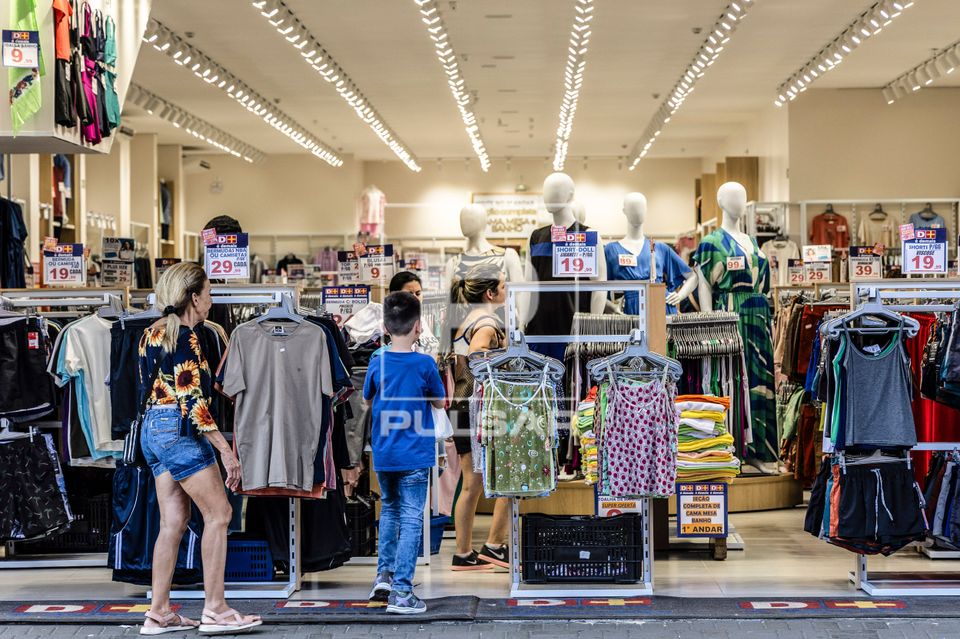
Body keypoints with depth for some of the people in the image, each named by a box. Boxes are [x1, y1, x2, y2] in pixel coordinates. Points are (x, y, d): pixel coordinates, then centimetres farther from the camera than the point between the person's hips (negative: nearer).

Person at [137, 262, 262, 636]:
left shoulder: (153, 334, 14)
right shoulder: (184, 337, -14)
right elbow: (192, 400, -20)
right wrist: (225, 449, -19)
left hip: (153, 429, 9)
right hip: (180, 432, -9)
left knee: (173, 522, 9)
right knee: (218, 514, -3)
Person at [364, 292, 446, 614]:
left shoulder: (377, 363, -3)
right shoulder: (425, 364, -12)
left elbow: (366, 399, 13)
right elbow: (439, 402, 2)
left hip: (383, 454, 4)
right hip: (414, 455, -4)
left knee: (389, 509, 23)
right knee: (411, 520, -1)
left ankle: (384, 574, 19)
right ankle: (401, 592, -5)